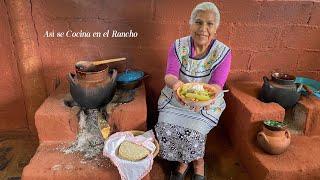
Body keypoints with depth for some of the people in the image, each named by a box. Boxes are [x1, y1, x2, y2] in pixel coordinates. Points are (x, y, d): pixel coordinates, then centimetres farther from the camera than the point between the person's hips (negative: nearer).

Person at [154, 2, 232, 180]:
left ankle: (198, 161, 13)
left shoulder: (223, 52, -10)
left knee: (192, 132, -24)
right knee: (165, 127, -20)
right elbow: (170, 74, -16)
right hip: (176, 98, 2)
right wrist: (175, 83, -42)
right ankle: (183, 160, 11)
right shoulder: (178, 46, -7)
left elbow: (217, 85, -18)